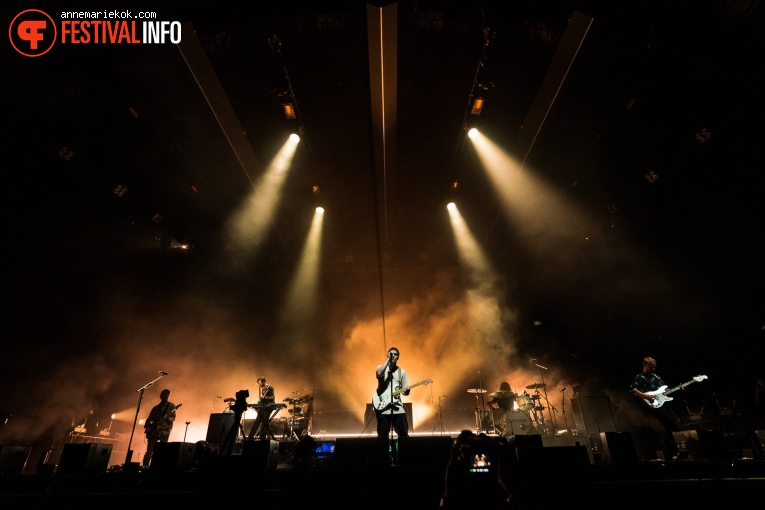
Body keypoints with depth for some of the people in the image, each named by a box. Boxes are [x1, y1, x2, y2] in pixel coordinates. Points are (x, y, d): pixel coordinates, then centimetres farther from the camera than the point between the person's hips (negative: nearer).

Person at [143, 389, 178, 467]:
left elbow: (173, 418, -3)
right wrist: (147, 427, 0)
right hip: (154, 431, 3)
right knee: (150, 450, 0)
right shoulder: (156, 408, 17)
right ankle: (145, 466, 9)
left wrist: (167, 418, -23)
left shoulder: (171, 406, 6)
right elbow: (149, 419, 17)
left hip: (164, 431, -3)